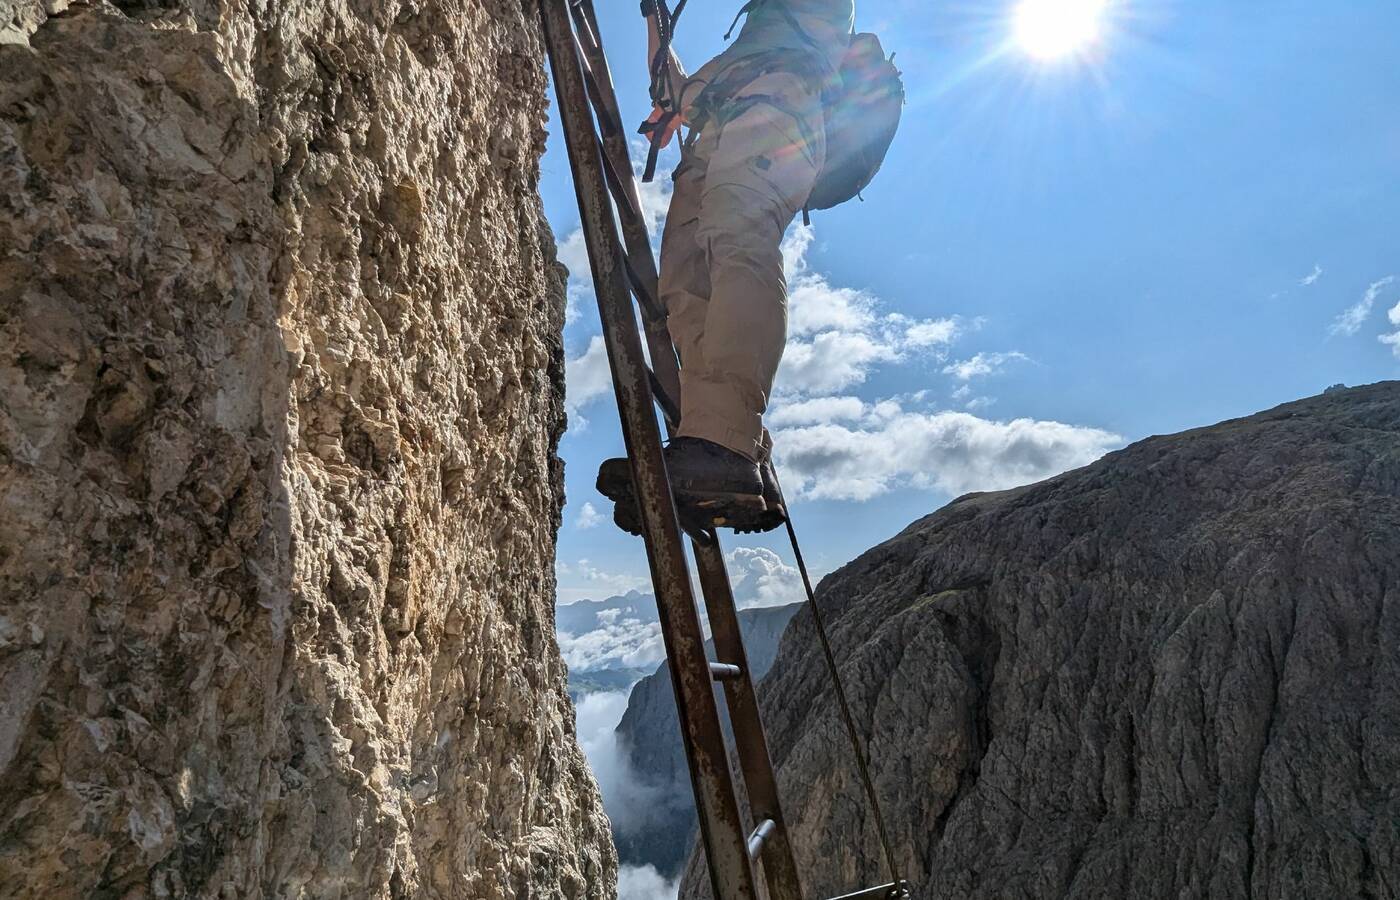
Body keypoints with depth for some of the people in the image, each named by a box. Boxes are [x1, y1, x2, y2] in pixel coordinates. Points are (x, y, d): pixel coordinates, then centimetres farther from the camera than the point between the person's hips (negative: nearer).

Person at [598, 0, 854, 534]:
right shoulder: (739, 54, 49)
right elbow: (674, 90, 51)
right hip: (709, 154, 6)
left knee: (739, 246, -34)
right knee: (685, 296, -20)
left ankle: (721, 443, -53)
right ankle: (749, 472, -37)